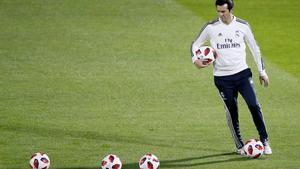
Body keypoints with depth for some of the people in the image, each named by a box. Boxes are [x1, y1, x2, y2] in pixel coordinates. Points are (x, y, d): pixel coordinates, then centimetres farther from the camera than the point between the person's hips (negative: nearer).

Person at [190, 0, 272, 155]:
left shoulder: (242, 26, 1)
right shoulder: (211, 27, -2)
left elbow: (254, 48, 10)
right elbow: (196, 44, 9)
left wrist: (262, 71, 12)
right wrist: (195, 59, -12)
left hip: (242, 73, 0)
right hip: (222, 77, 0)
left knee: (254, 105, -11)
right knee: (231, 112, 4)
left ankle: (264, 141, -1)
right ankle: (239, 146, 17)